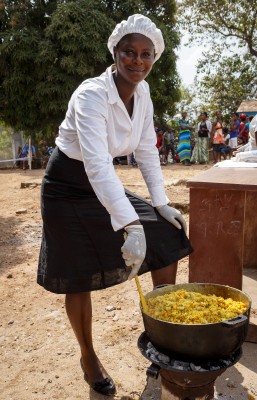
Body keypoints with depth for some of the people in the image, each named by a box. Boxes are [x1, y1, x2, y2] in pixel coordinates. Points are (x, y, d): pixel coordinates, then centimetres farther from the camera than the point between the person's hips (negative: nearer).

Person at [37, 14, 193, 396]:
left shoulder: (143, 92, -4)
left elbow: (147, 149, 2)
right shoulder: (91, 94, -27)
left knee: (168, 236, 2)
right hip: (69, 188, -6)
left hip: (105, 184, 7)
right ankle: (88, 357, 28)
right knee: (80, 278, 3)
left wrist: (160, 202, -3)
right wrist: (130, 224, -48)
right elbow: (96, 163, -40)